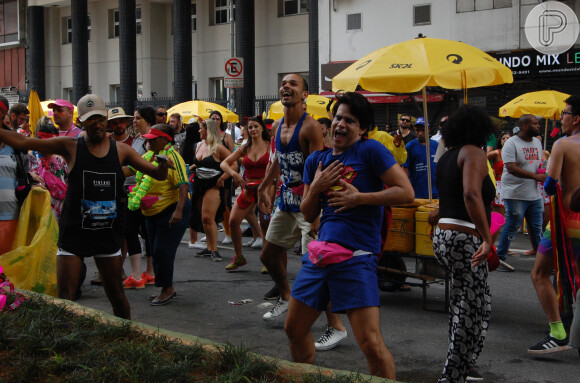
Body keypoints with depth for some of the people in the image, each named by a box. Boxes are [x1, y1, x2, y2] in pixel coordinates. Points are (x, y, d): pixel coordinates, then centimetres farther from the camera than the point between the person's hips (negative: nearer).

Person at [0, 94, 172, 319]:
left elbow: (157, 174, 4)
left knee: (117, 295, 10)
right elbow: (22, 142, -4)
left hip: (108, 234, 2)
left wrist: (163, 167, -19)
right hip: (73, 233, -2)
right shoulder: (71, 147, -3)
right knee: (65, 298, -6)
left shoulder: (121, 150, 2)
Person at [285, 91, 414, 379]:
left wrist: (359, 198, -14)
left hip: (356, 257, -7)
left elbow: (406, 192, -10)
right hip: (319, 255, 7)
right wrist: (315, 188, -2)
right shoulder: (316, 160, 13)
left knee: (371, 344, -13)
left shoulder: (369, 150, -5)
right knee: (294, 330, 17)